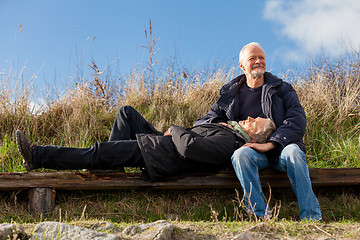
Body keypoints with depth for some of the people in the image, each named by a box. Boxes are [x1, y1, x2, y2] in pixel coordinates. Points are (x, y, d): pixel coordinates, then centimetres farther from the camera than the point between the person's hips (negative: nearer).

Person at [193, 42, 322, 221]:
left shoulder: (282, 89, 13)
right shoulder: (230, 94, 18)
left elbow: (297, 120, -2)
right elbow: (202, 122, 22)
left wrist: (270, 144, -17)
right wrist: (218, 125, -4)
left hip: (280, 148, 0)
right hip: (250, 149, 1)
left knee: (293, 152, -35)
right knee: (241, 154, -34)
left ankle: (312, 219, -35)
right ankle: (261, 217, -38)